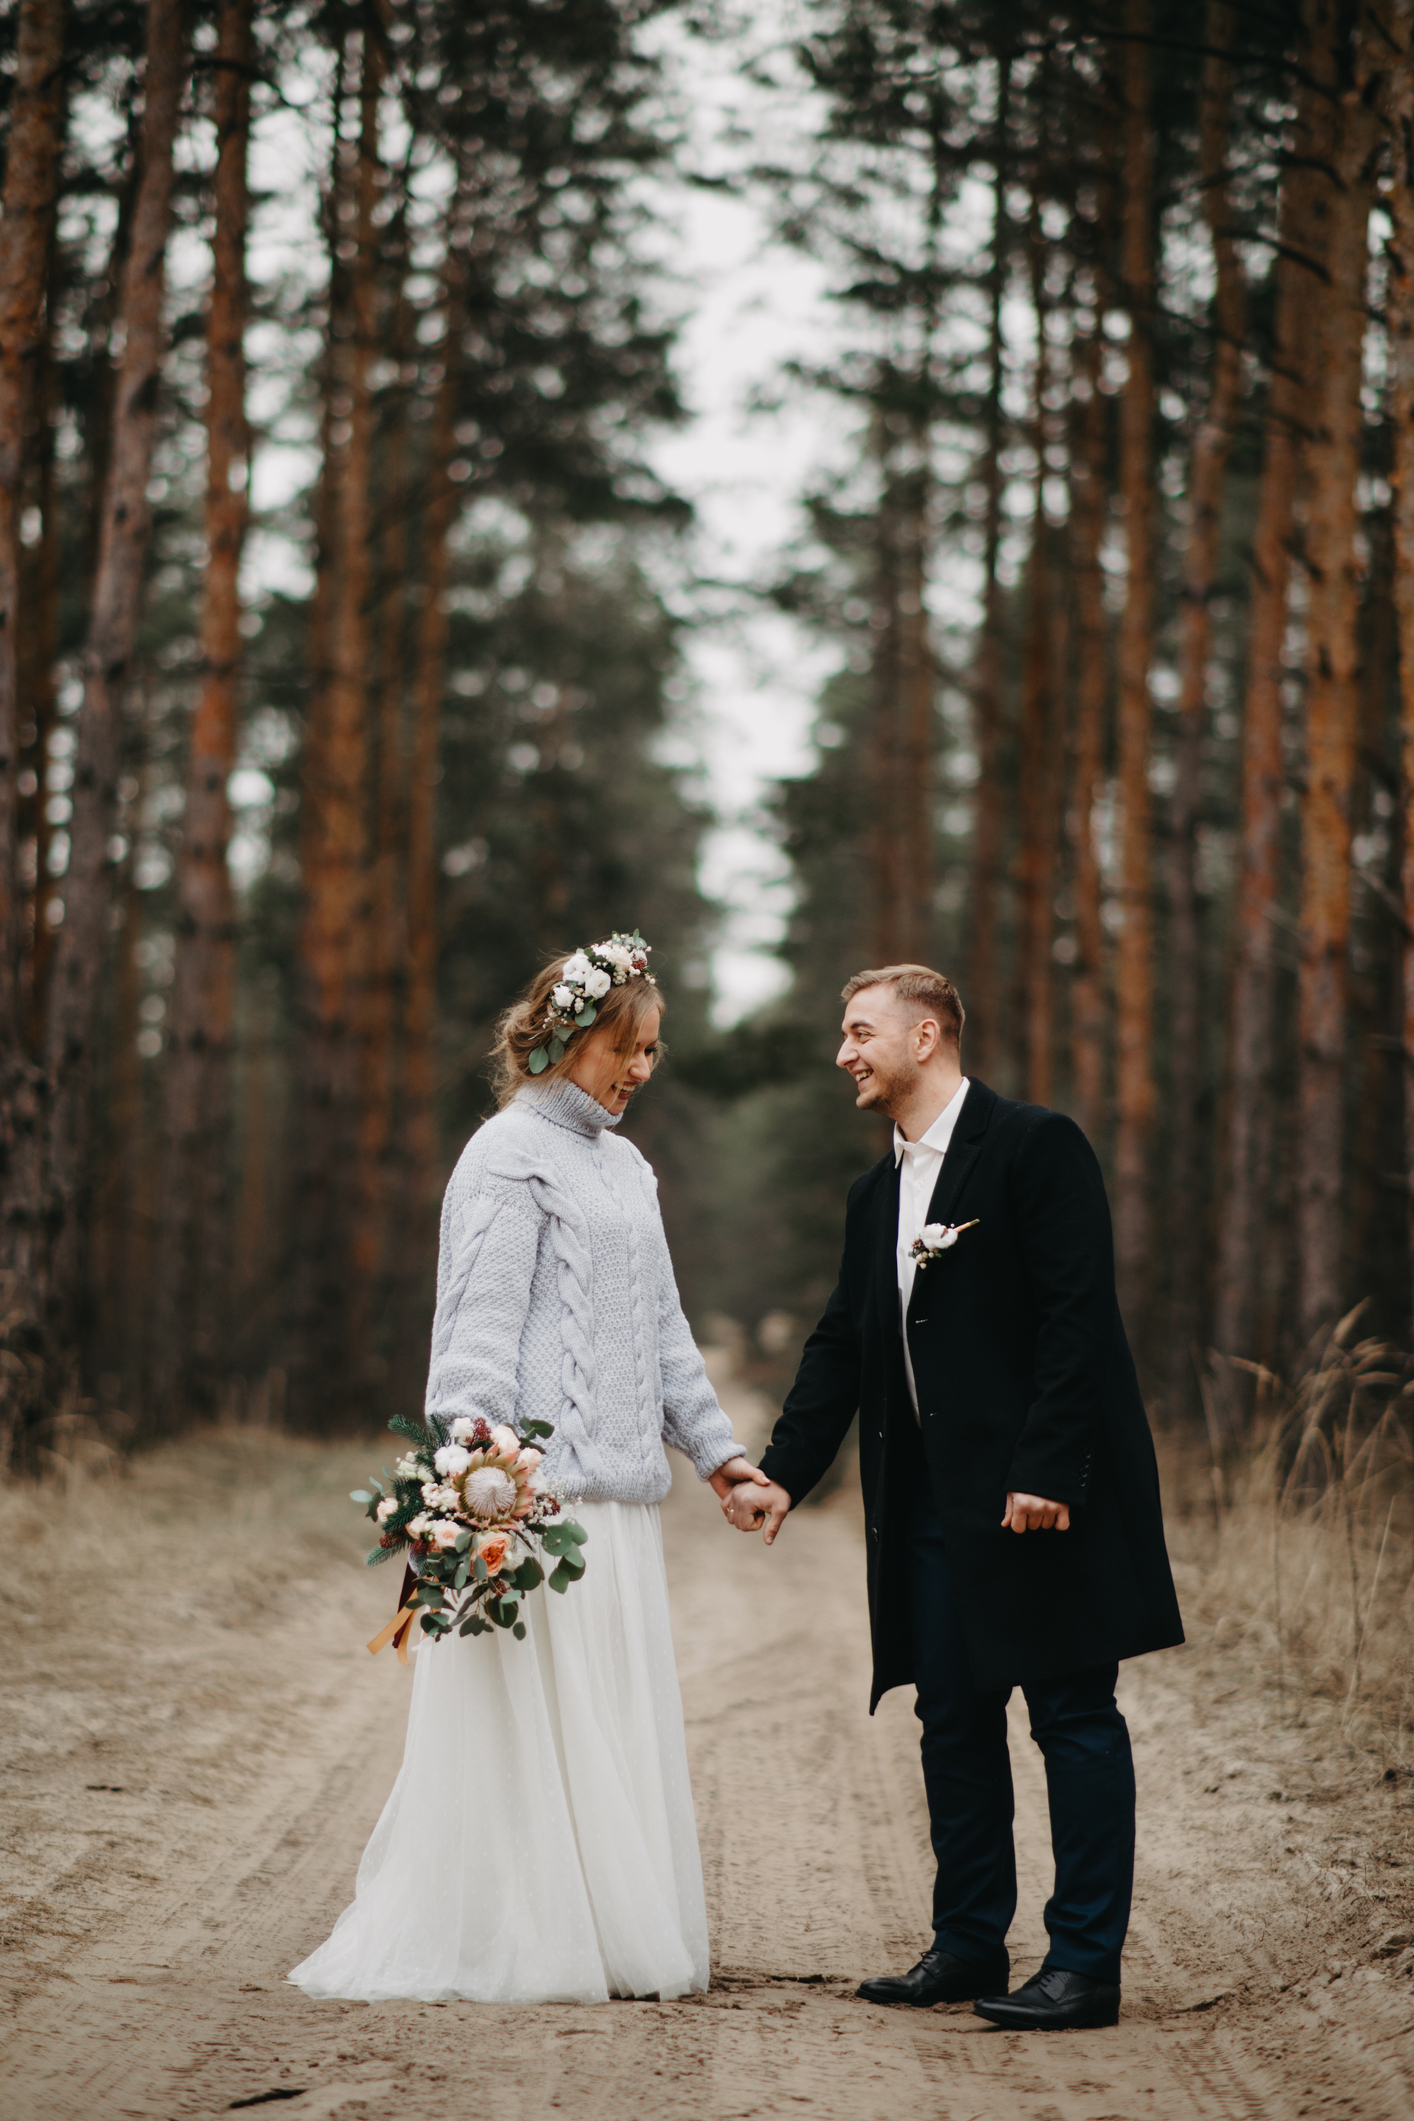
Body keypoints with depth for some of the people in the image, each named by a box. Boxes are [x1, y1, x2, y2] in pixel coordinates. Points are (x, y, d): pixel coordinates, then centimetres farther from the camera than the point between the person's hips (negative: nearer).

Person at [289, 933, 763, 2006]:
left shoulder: (623, 1164, 19)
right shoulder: (512, 1153, -6)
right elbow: (482, 1323, -14)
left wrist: (715, 1446, 21)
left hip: (618, 1487, 9)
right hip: (538, 1481, -8)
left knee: (616, 1716, 9)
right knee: (529, 1711, -6)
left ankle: (611, 1935, 15)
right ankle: (503, 1945, -1)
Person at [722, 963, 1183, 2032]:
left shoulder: (1036, 1145, -9)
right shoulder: (877, 1192, 16)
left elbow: (1078, 1314, -16)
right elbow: (841, 1344, 20)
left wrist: (1046, 1472, -21)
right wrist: (785, 1472, 10)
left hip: (1048, 1493, -8)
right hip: (933, 1502, 8)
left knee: (1074, 1714, -2)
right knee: (955, 1719, 12)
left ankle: (1087, 1963, 1)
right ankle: (970, 1946, 22)